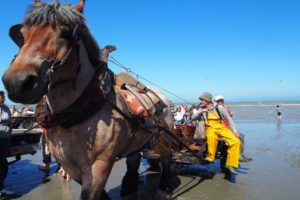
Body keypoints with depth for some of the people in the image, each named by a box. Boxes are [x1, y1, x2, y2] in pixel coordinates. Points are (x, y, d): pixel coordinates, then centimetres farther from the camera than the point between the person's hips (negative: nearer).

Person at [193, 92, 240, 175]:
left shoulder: (219, 108, 2)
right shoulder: (202, 110, 9)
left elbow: (229, 119, 7)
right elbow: (193, 118, 9)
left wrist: (234, 130, -1)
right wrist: (199, 113, -10)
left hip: (222, 128, 1)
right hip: (210, 129, 0)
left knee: (236, 141, -23)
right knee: (211, 136, -40)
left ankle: (230, 164, -15)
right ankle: (210, 158, -27)